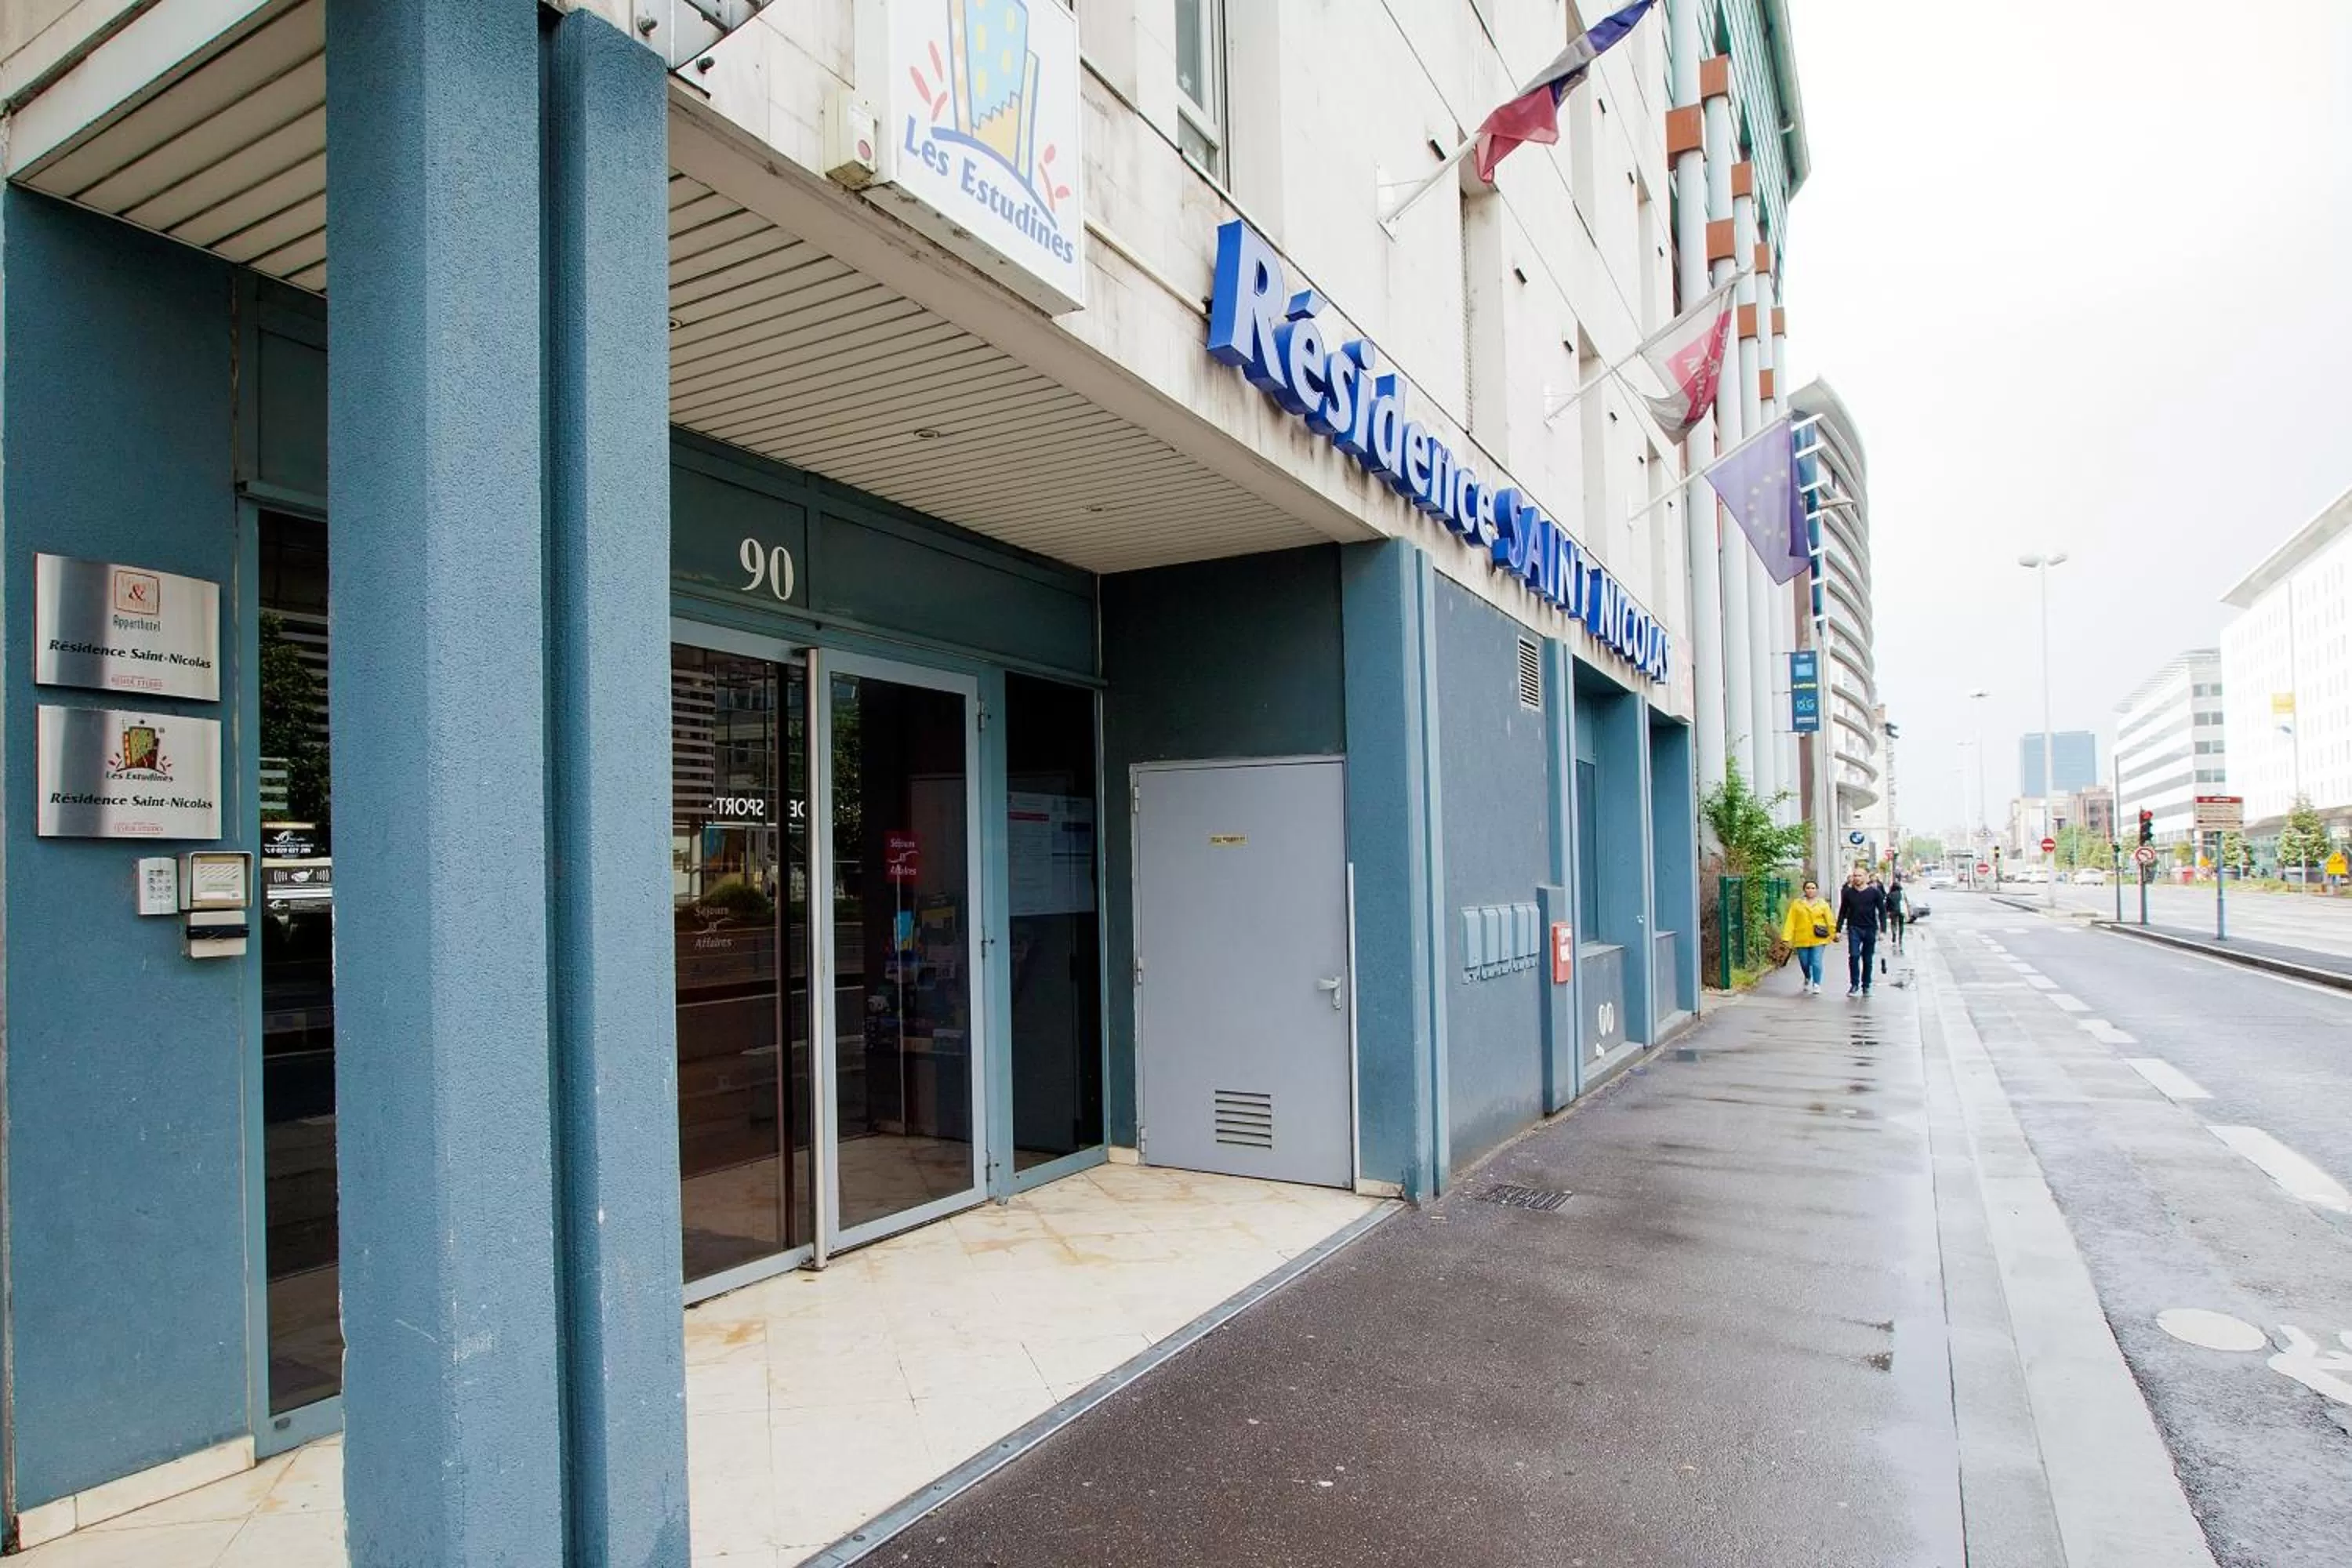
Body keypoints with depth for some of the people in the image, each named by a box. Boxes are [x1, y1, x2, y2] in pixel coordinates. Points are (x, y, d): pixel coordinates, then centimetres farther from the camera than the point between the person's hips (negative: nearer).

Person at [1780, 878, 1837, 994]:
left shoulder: (1822, 904, 4)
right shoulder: (1797, 904, 4)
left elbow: (1830, 920, 0)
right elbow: (1790, 921, -1)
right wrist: (1787, 937, -7)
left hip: (1818, 939, -1)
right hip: (1802, 939, 1)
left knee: (1816, 963, -8)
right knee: (1804, 963, 11)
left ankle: (1816, 985, 4)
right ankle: (1808, 979, 39)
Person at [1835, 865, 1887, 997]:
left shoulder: (1875, 892, 1)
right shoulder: (1848, 893, 5)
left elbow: (1882, 912, 2)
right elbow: (1842, 912, 10)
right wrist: (1838, 930, 6)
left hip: (1870, 929, 0)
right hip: (1854, 928, 0)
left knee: (1868, 960, 7)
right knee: (1854, 956, -14)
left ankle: (1866, 986, 18)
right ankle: (1854, 984, -6)